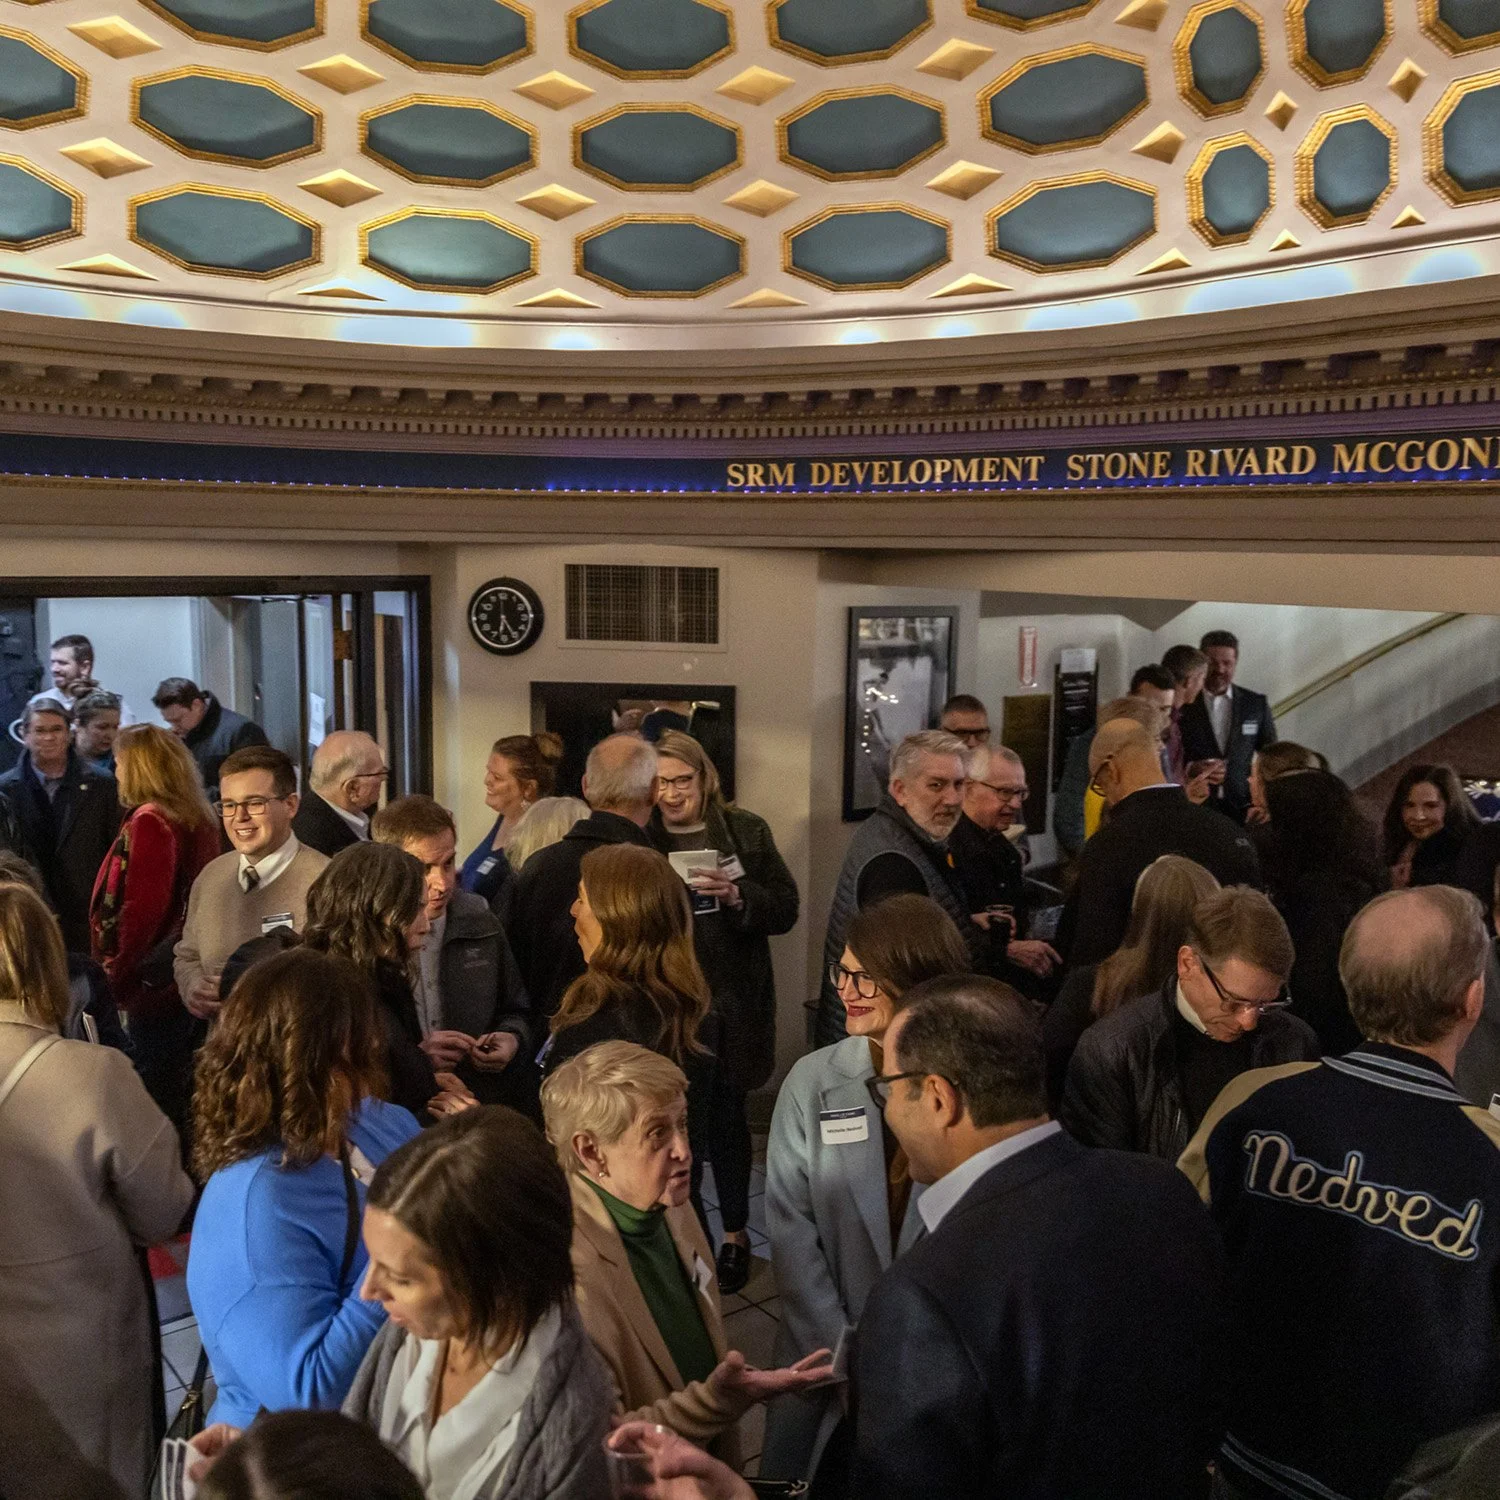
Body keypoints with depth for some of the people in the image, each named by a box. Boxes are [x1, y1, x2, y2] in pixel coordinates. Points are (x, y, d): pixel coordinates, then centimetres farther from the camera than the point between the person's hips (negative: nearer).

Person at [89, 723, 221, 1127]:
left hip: (153, 986, -8)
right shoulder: (198, 818, 7)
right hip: (182, 975, 8)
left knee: (160, 1091, 0)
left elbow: (142, 909, -19)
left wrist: (118, 976, -9)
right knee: (185, 1091, 16)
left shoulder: (149, 822, -15)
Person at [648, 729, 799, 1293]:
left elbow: (785, 909, -1)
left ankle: (735, 1234, 23)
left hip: (729, 1003, -1)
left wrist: (736, 895, -18)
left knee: (725, 1116, 6)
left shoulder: (746, 831, 1)